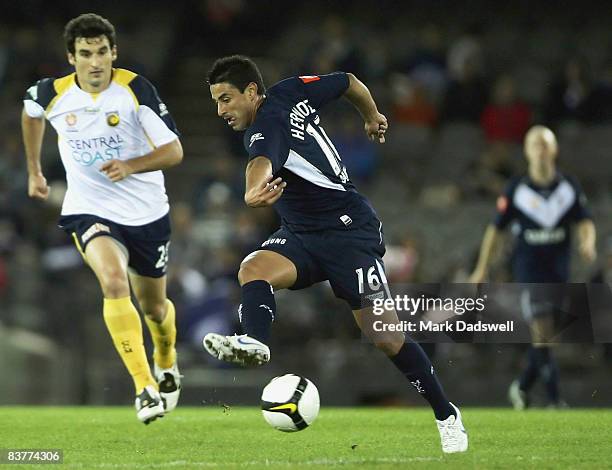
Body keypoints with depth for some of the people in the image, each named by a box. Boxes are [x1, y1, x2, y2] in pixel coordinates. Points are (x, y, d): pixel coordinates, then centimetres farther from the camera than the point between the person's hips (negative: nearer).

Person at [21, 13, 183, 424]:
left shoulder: (136, 89, -17)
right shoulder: (52, 94, -10)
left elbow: (174, 151, -16)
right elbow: (30, 111, 16)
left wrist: (130, 166, -33)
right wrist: (34, 170, 23)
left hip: (147, 213, 0)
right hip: (89, 211, 0)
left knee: (154, 308, 16)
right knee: (114, 283, -30)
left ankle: (166, 364, 52)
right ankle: (144, 387, -30)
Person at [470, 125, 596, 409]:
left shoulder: (569, 187, 2)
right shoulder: (516, 190, -5)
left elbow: (585, 221, 3)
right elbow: (496, 229, 1)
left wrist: (588, 242, -20)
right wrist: (481, 269, 3)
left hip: (558, 269, 3)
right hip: (529, 269, -3)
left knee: (544, 337, 11)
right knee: (541, 334, -13)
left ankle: (522, 387, 30)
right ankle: (554, 399, -13)